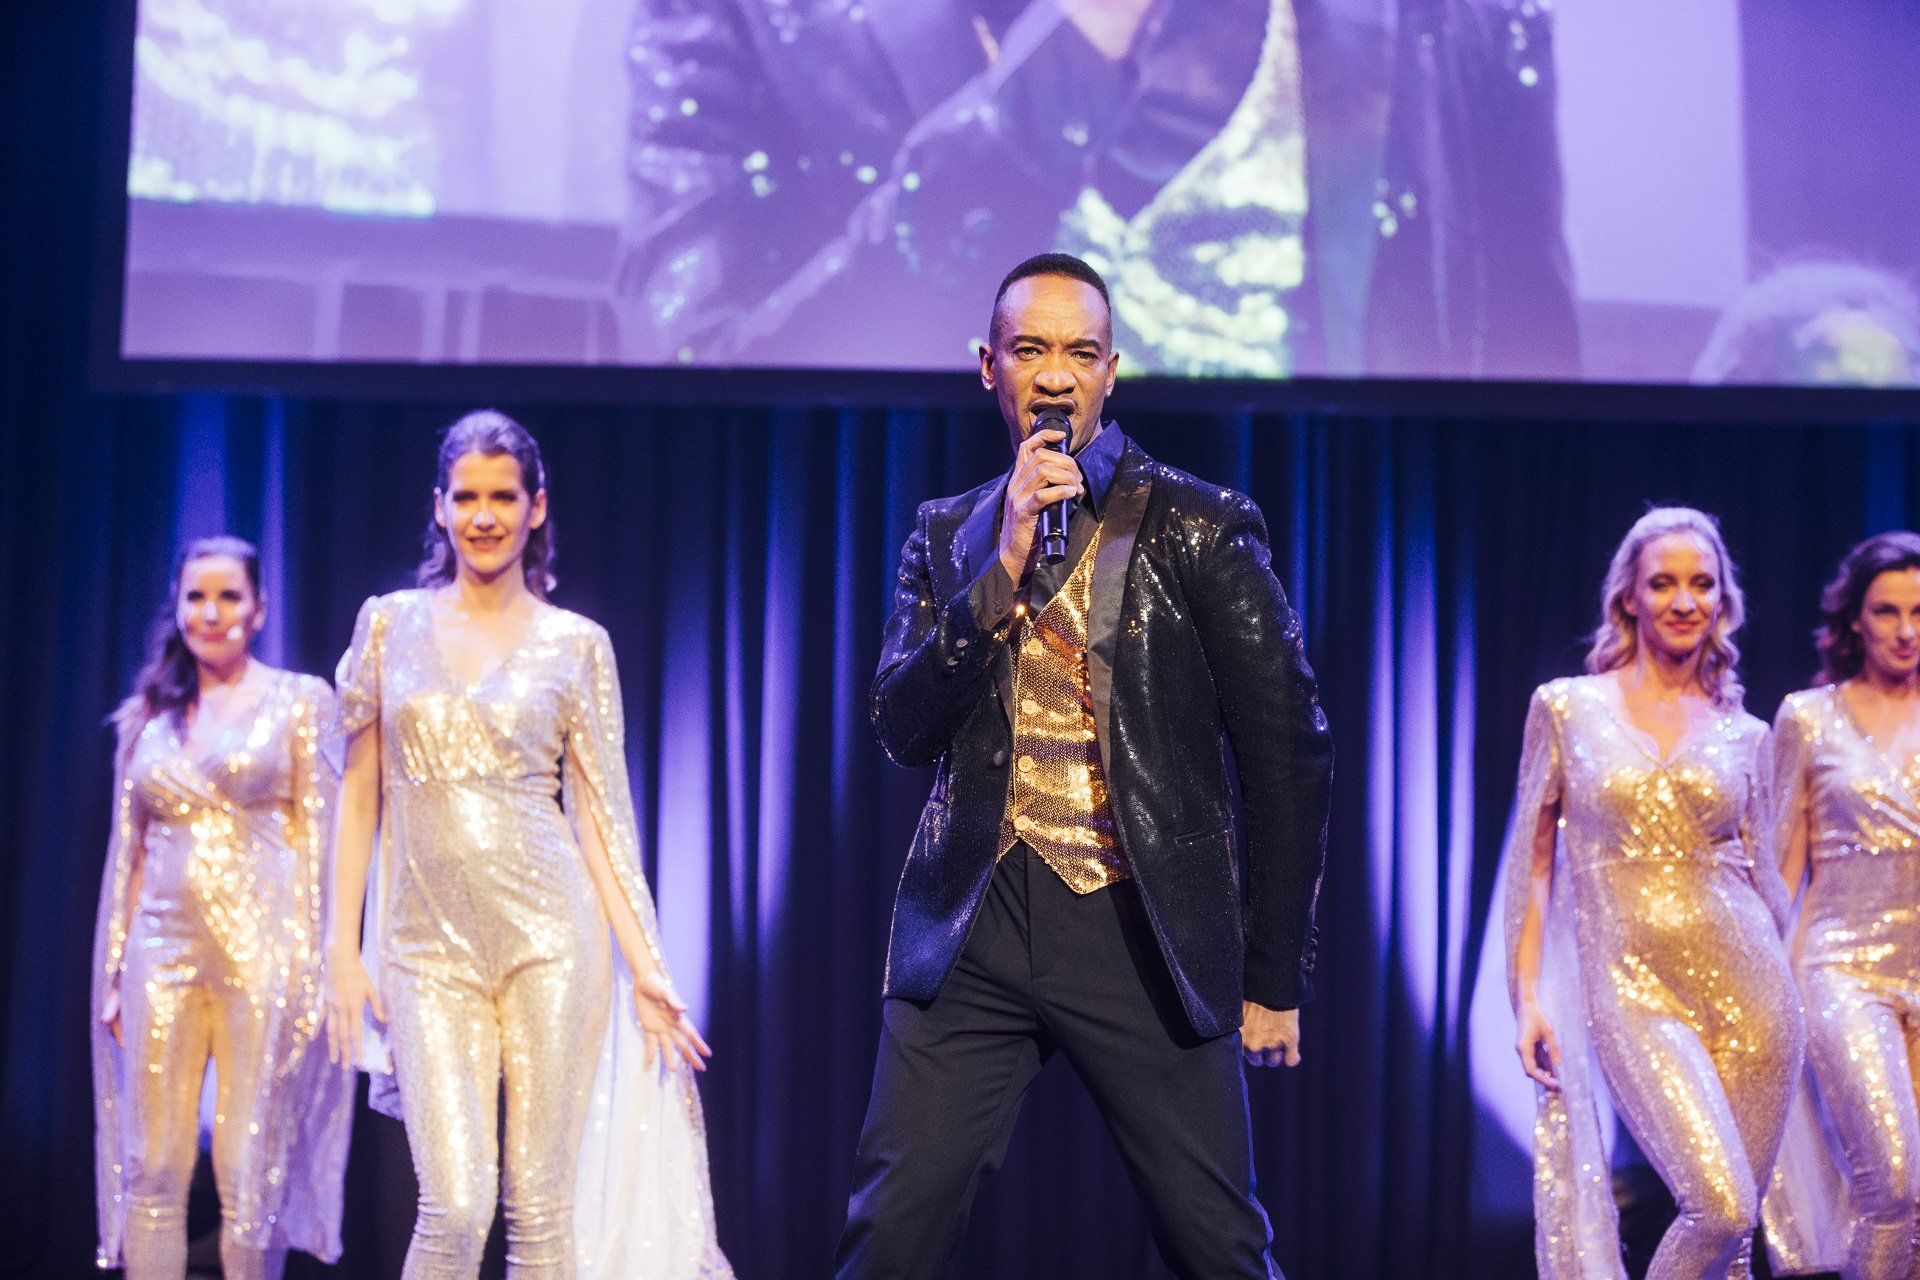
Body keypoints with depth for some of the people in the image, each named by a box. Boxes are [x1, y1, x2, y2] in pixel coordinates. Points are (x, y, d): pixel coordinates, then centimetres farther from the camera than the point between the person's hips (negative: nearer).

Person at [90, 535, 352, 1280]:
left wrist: (306, 962, -8)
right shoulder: (148, 715, 14)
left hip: (261, 944, -3)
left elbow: (319, 835, 0)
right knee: (149, 1170, 1)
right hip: (165, 946, 3)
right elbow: (127, 847, 15)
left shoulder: (299, 700, 4)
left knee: (251, 1174, -2)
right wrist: (113, 969, 9)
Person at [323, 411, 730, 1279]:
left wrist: (645, 966, -1)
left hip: (549, 931, 0)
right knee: (455, 1208, -9)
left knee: (543, 1207, 0)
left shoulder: (574, 645, 6)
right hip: (430, 939, 0)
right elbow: (360, 793, 8)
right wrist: (342, 948, 2)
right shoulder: (391, 625, 8)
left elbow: (601, 813, 5)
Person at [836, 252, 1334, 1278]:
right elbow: (903, 730, 1)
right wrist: (1004, 569, -12)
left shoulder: (1202, 528, 1)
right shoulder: (948, 534, 11)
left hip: (1141, 934, -2)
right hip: (973, 933, 2)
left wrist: (1276, 976, 1)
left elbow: (1289, 761, 2)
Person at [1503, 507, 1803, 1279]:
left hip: (1746, 983, 3)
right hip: (1632, 989, -3)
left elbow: (1759, 870, 16)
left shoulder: (1743, 736, 9)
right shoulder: (1566, 708, 4)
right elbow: (1533, 860, 5)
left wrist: (1795, 997, 15)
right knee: (1719, 1206, -18)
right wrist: (1527, 996, -2)